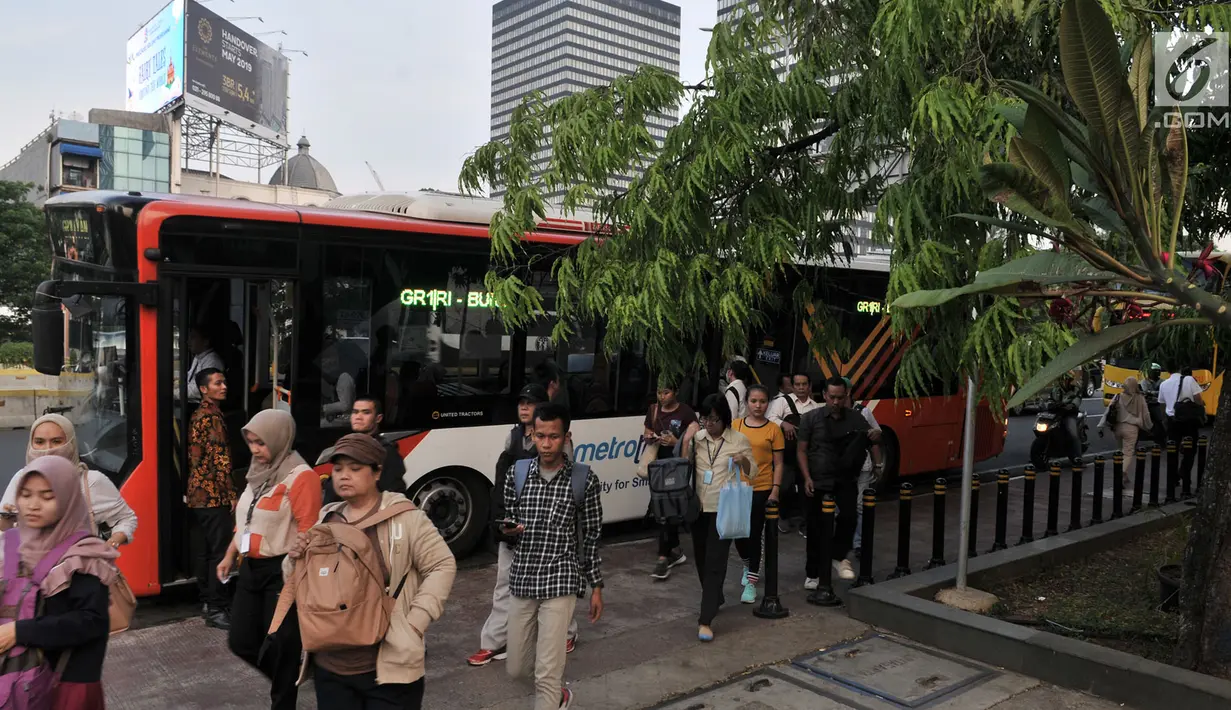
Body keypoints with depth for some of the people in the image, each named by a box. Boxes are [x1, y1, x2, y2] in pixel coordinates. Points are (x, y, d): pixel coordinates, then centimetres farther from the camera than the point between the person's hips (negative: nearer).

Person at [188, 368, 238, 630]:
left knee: (206, 548, 15)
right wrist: (231, 495, -15)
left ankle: (208, 601, 23)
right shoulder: (212, 417, -14)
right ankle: (217, 609, -4)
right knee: (221, 551, -7)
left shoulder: (198, 415, 17)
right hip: (213, 495, -10)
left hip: (199, 494, 10)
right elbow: (221, 460, -18)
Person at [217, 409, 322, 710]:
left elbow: (308, 533, -21)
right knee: (241, 642, 13)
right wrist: (229, 556, 20)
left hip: (282, 571, -8)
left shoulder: (300, 476, -16)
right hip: (251, 568, 9)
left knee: (281, 647, 3)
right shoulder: (258, 473, 11)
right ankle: (284, 679, 37)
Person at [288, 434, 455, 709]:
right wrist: (295, 560, -5)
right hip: (329, 666, 5)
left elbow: (442, 566, -8)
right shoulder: (326, 520, 8)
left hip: (389, 666, -5)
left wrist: (414, 623, -14)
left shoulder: (404, 516, -8)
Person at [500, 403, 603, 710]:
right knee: (517, 669, 16)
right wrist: (508, 529, -13)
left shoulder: (584, 479, -6)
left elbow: (592, 536, 1)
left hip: (560, 581, -4)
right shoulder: (516, 474, 1)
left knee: (546, 673, -6)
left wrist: (596, 587, 2)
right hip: (522, 580, 4)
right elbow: (507, 524, 11)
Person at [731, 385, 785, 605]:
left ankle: (751, 582, 13)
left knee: (754, 535, 1)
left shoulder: (773, 429, -2)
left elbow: (778, 464, 0)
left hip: (761, 489, -2)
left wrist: (775, 490, -8)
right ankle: (748, 565, 40)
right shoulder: (735, 426, 3)